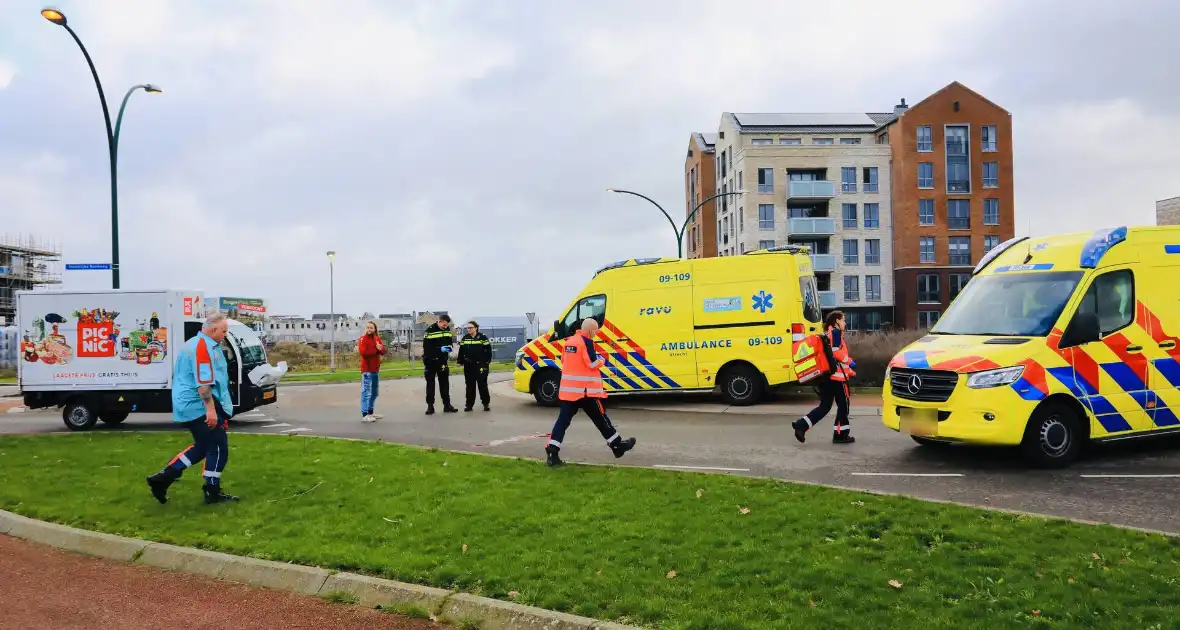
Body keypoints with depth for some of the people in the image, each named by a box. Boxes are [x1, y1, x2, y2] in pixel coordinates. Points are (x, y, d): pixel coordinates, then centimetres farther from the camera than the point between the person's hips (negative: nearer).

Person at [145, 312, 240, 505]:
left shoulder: (193, 344, 17)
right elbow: (203, 382, -25)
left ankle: (163, 477, 14)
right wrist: (211, 409, -26)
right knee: (218, 449, -1)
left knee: (202, 446, 19)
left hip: (188, 405, 11)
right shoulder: (204, 346, -17)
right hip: (201, 407, -10)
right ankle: (212, 492, 6)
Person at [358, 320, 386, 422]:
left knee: (374, 392, 15)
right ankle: (364, 415, -14)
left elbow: (383, 351, 4)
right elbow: (363, 352, -20)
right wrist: (376, 350, -12)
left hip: (375, 369, 8)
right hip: (367, 369, -8)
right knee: (366, 391, -12)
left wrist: (380, 349, -19)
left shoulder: (377, 339, 14)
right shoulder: (362, 339, -6)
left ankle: (370, 412, 26)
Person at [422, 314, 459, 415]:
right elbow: (426, 347, -19)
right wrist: (440, 349, -27)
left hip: (443, 360, 5)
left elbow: (450, 341, 17)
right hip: (430, 361, -5)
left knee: (445, 383, 8)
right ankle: (430, 406, 8)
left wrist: (449, 347, -6)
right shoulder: (430, 331, -15)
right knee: (430, 383, 3)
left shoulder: (447, 330, 3)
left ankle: (447, 405, 14)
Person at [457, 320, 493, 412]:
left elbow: (488, 349, -3)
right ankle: (469, 404, 9)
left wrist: (488, 361, -7)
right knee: (470, 385, 5)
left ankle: (486, 403, 6)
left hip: (480, 365, -4)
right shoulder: (465, 338, 9)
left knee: (482, 384, -2)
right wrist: (461, 362, 6)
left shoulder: (483, 337, -3)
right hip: (468, 366, 4)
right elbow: (461, 351, 11)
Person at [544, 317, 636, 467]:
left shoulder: (568, 341, 14)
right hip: (585, 389, -7)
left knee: (563, 419, 2)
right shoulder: (586, 341, -12)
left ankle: (552, 452, -8)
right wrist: (602, 359, 5)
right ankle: (618, 445, 20)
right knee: (600, 418, 6)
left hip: (568, 388, 7)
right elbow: (593, 364, -17)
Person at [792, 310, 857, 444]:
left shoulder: (826, 334, 22)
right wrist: (850, 361, -6)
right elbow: (836, 352, -20)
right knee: (843, 405, 4)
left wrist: (850, 372, 25)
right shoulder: (836, 332, -6)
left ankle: (801, 425, -5)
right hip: (836, 375, -9)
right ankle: (840, 434, 9)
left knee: (824, 406, 8)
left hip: (826, 375, 9)